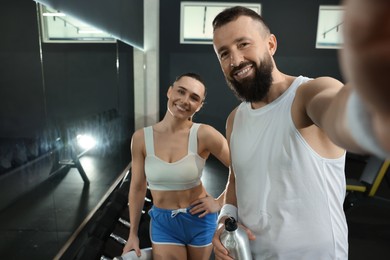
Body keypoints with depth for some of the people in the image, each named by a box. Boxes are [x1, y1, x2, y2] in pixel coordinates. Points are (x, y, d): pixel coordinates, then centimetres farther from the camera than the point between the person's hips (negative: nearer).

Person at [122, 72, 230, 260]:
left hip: (200, 220, 0)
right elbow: (138, 187, -2)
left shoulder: (204, 134, -20)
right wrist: (133, 234, 5)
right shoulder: (141, 138, -12)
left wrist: (220, 203, -9)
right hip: (162, 223, 1)